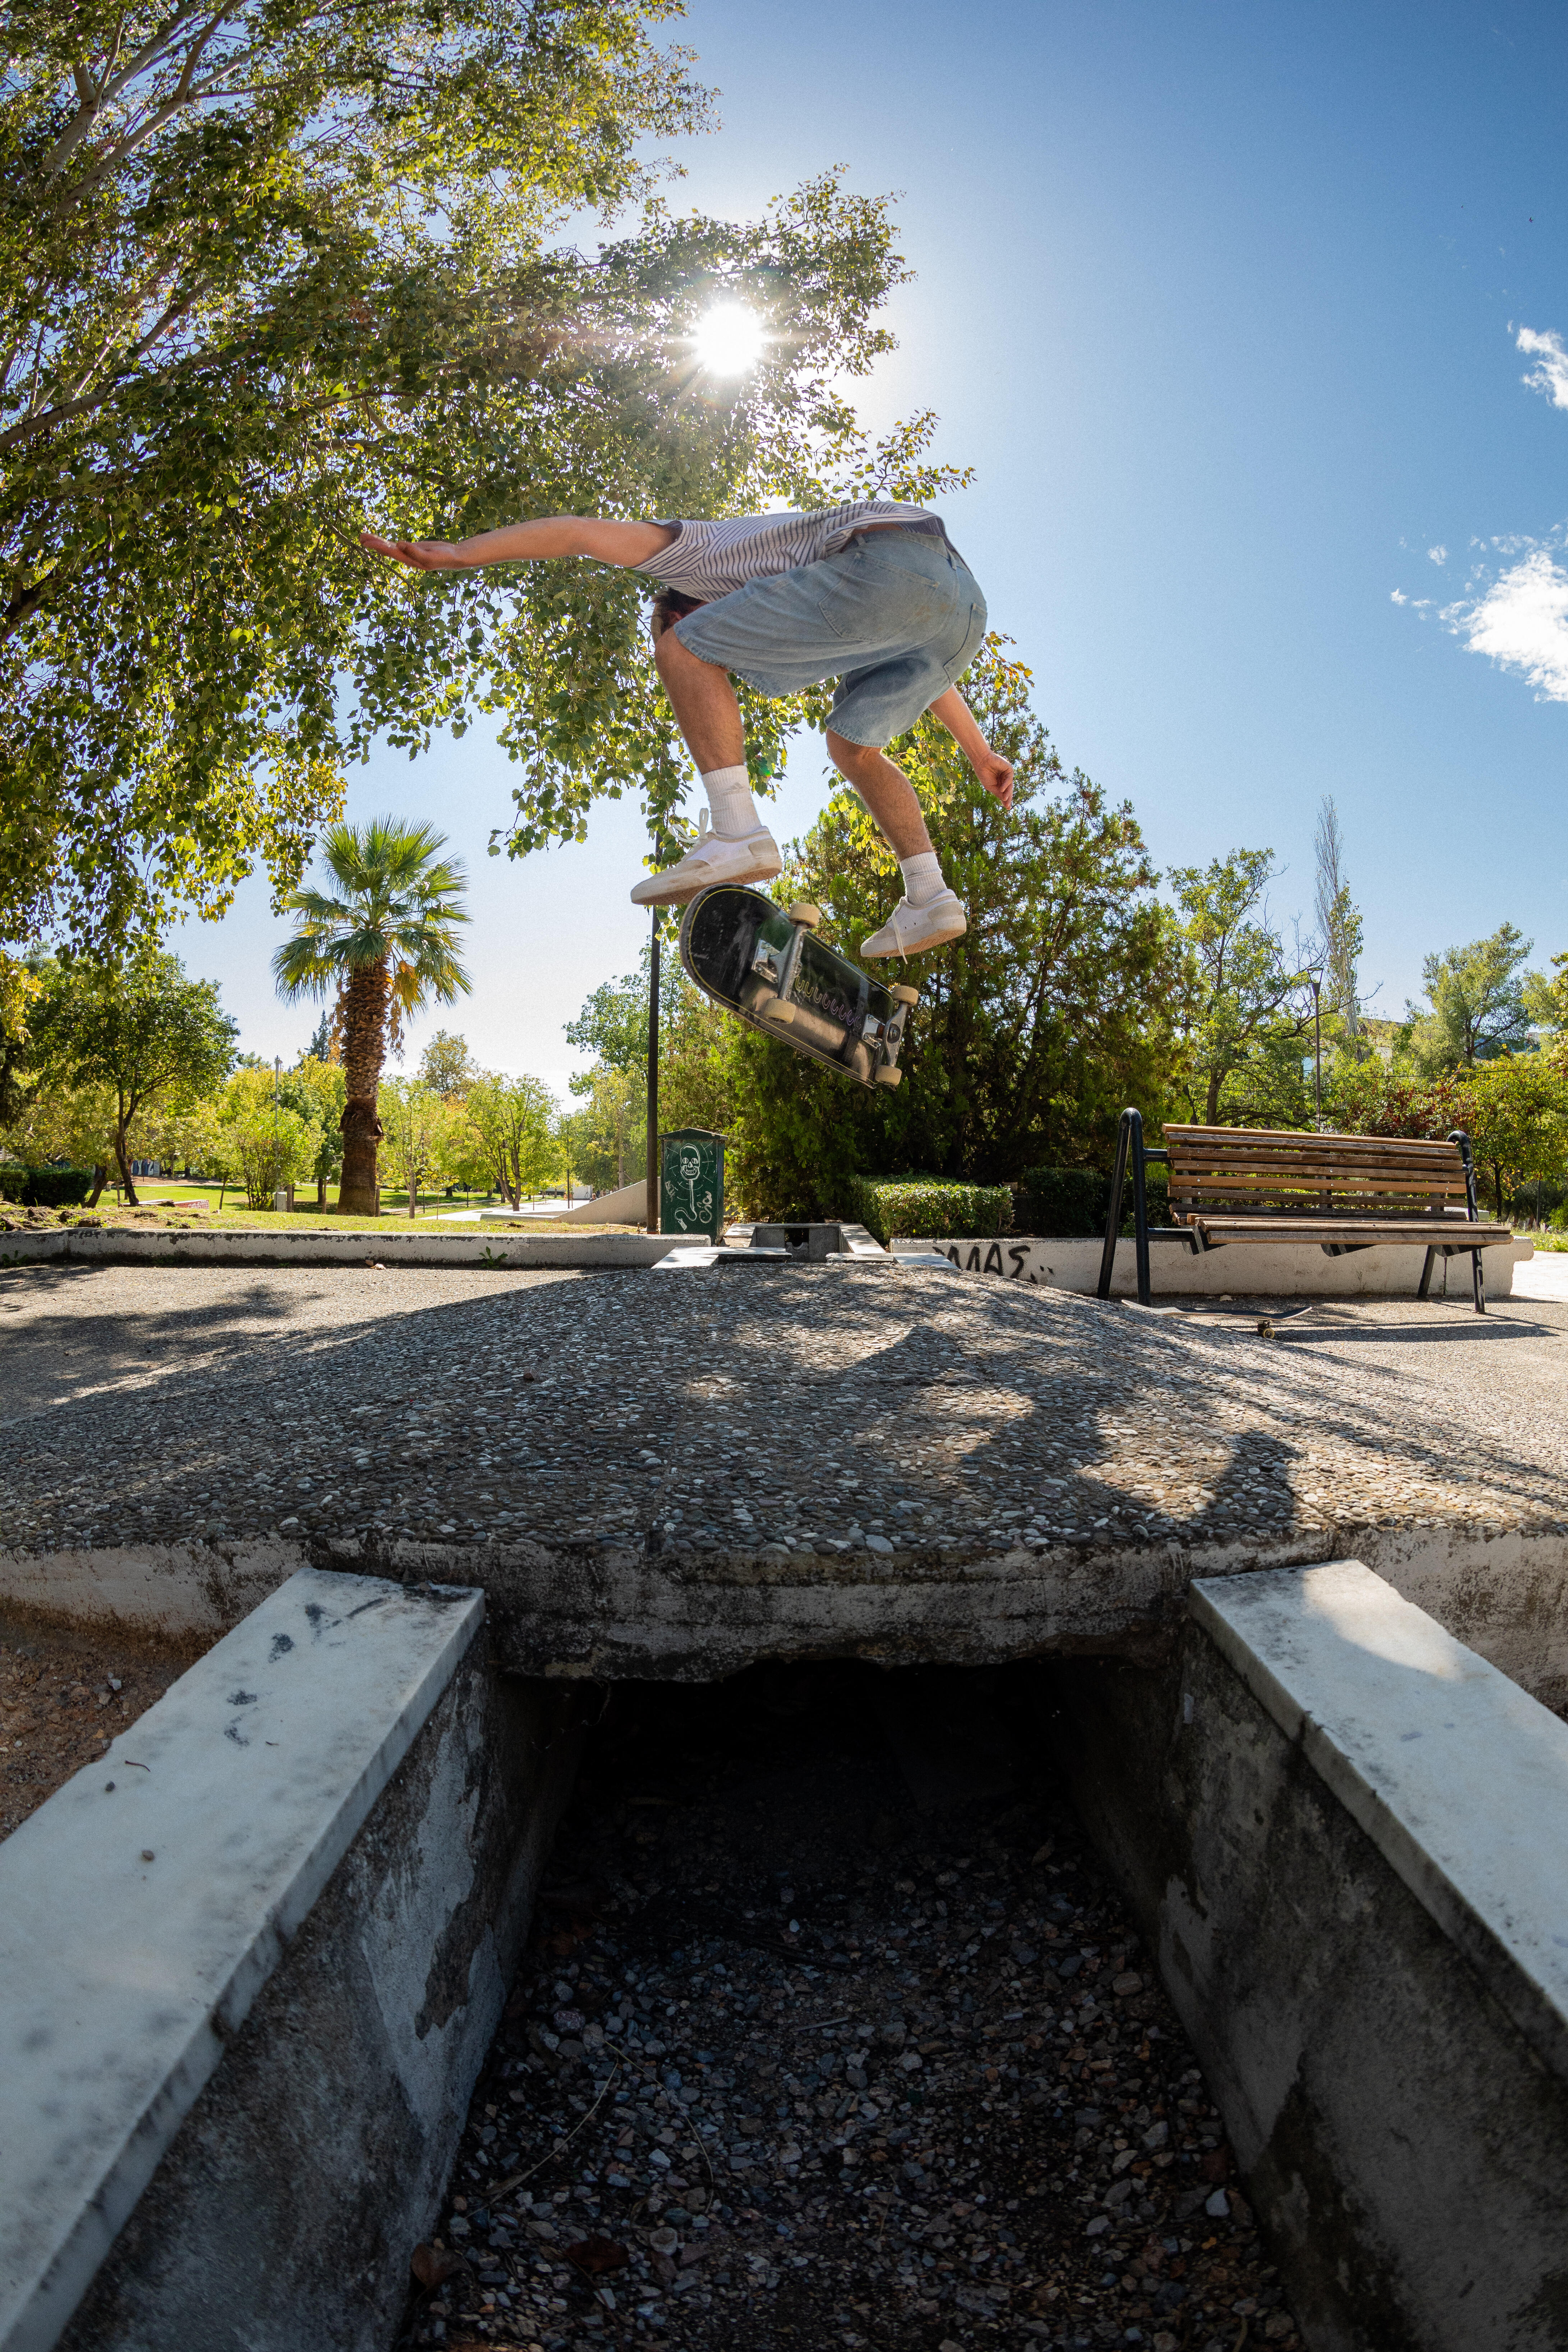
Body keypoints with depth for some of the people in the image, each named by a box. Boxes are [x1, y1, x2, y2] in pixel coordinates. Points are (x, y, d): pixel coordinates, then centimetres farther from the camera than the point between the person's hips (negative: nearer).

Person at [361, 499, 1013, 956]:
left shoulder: (694, 548, 23)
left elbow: (581, 533, 10)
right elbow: (918, 664, 40)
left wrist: (458, 553, 5)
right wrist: (980, 752, 42)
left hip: (890, 563, -9)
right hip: (964, 605, 9)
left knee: (684, 655, -2)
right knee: (853, 744, 26)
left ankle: (737, 833, -15)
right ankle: (930, 898, 13)